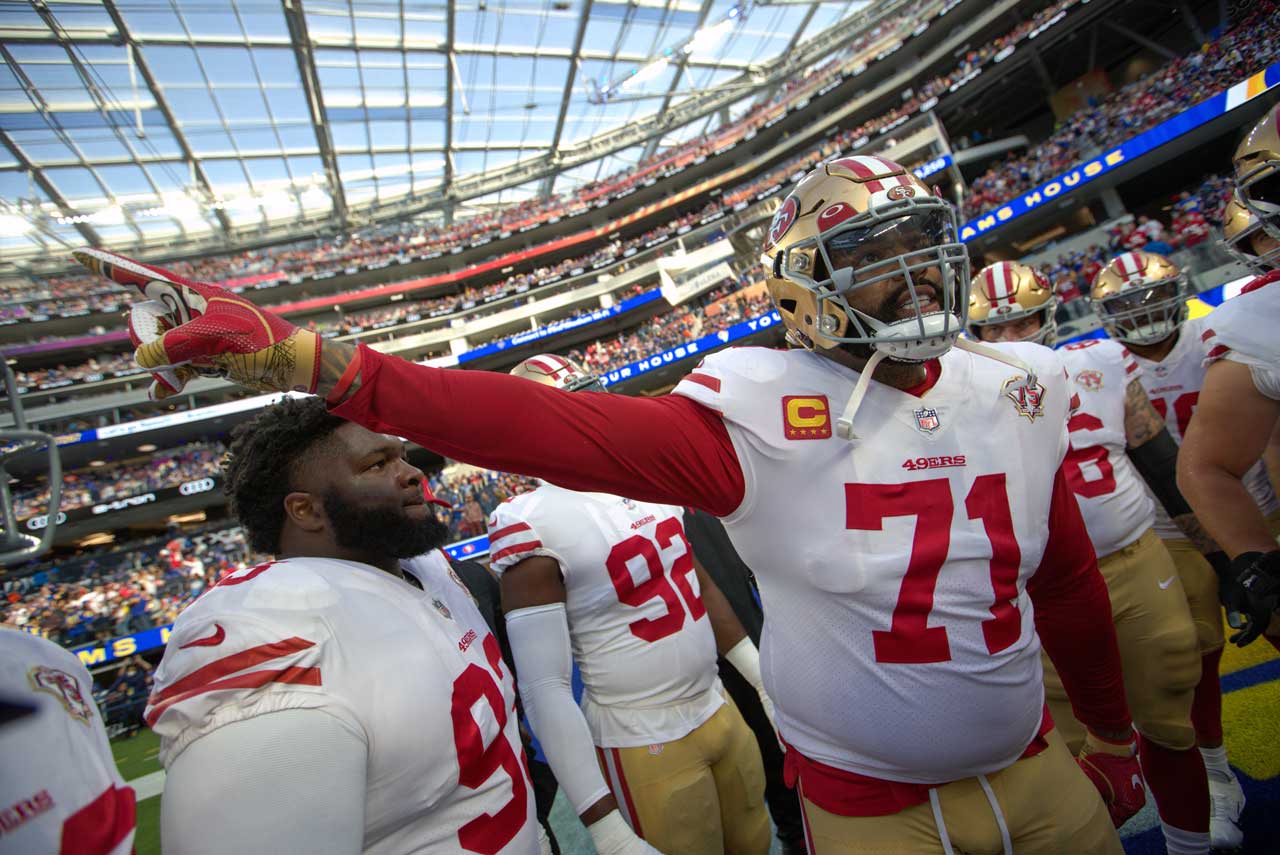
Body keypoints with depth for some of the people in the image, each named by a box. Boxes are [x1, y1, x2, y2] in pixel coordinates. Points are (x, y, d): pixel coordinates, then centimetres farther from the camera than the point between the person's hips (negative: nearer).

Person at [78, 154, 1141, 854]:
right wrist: (306, 358, -41)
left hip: (1034, 766, 5)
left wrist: (1112, 735, 18)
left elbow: (1069, 582, 6)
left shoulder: (1014, 392, -6)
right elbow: (559, 426, -35)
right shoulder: (765, 412, -24)